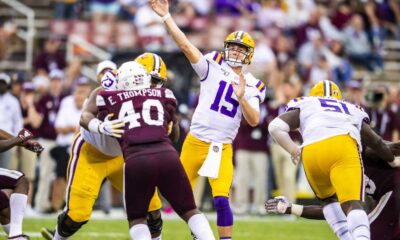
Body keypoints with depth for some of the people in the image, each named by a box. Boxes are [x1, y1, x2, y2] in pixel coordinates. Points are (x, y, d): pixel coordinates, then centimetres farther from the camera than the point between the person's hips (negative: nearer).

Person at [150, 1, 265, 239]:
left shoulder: (252, 86, 4)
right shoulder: (213, 66, 1)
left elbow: (254, 121, -5)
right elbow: (186, 45, -8)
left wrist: (241, 97, -22)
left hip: (222, 149, -1)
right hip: (195, 142, 1)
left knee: (222, 200, -13)